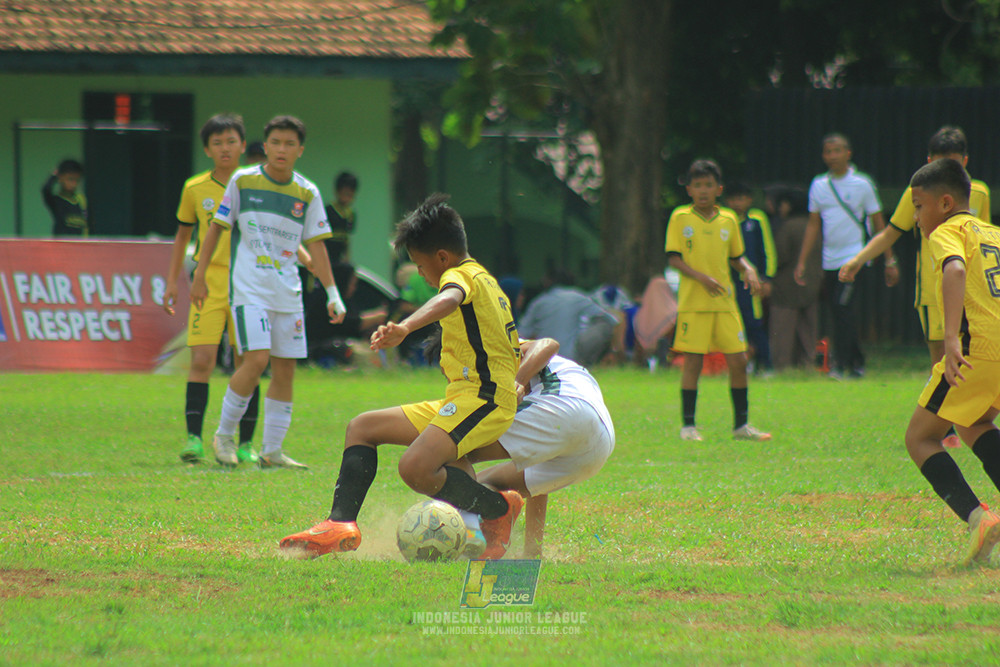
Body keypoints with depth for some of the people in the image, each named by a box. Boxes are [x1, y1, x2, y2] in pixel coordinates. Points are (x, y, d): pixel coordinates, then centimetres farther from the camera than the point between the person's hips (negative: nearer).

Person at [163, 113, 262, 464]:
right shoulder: (195, 189, 7)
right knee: (201, 360, -11)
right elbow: (183, 235, 17)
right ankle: (194, 438, -10)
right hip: (209, 283, 0)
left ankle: (245, 443, 6)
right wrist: (172, 283, 13)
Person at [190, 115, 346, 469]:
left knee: (285, 368, 2)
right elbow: (217, 227, 6)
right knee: (256, 360, -17)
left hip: (287, 292, 4)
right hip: (248, 288, -4)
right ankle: (224, 434, 0)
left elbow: (315, 244, 8)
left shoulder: (307, 194, 5)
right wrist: (199, 276, 5)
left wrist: (332, 293, 3)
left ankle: (272, 450, 10)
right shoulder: (243, 181, -1)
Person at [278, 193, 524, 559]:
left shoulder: (461, 274, -8)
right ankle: (341, 524, -3)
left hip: (480, 399, -11)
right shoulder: (484, 279, 23)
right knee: (362, 427, 10)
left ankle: (499, 509, -11)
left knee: (415, 468, -31)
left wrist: (404, 327, -51)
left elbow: (449, 299, -34)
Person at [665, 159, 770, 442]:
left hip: (725, 301, 4)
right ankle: (688, 425, 4)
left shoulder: (729, 220, 10)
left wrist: (749, 270, -2)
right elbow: (673, 257, -5)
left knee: (738, 360, 1)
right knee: (693, 361, -4)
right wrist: (701, 277, -17)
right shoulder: (680, 218, 0)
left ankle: (741, 424, 11)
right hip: (693, 301, -4)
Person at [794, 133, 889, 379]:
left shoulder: (862, 184, -3)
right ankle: (857, 363, 16)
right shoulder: (819, 185, 9)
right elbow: (813, 225, 15)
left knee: (842, 306, -18)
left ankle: (841, 364, -16)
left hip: (855, 257, -5)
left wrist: (889, 261, 2)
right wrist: (802, 262, 10)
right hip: (830, 261, 5)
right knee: (839, 312, 6)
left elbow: (878, 224, 3)